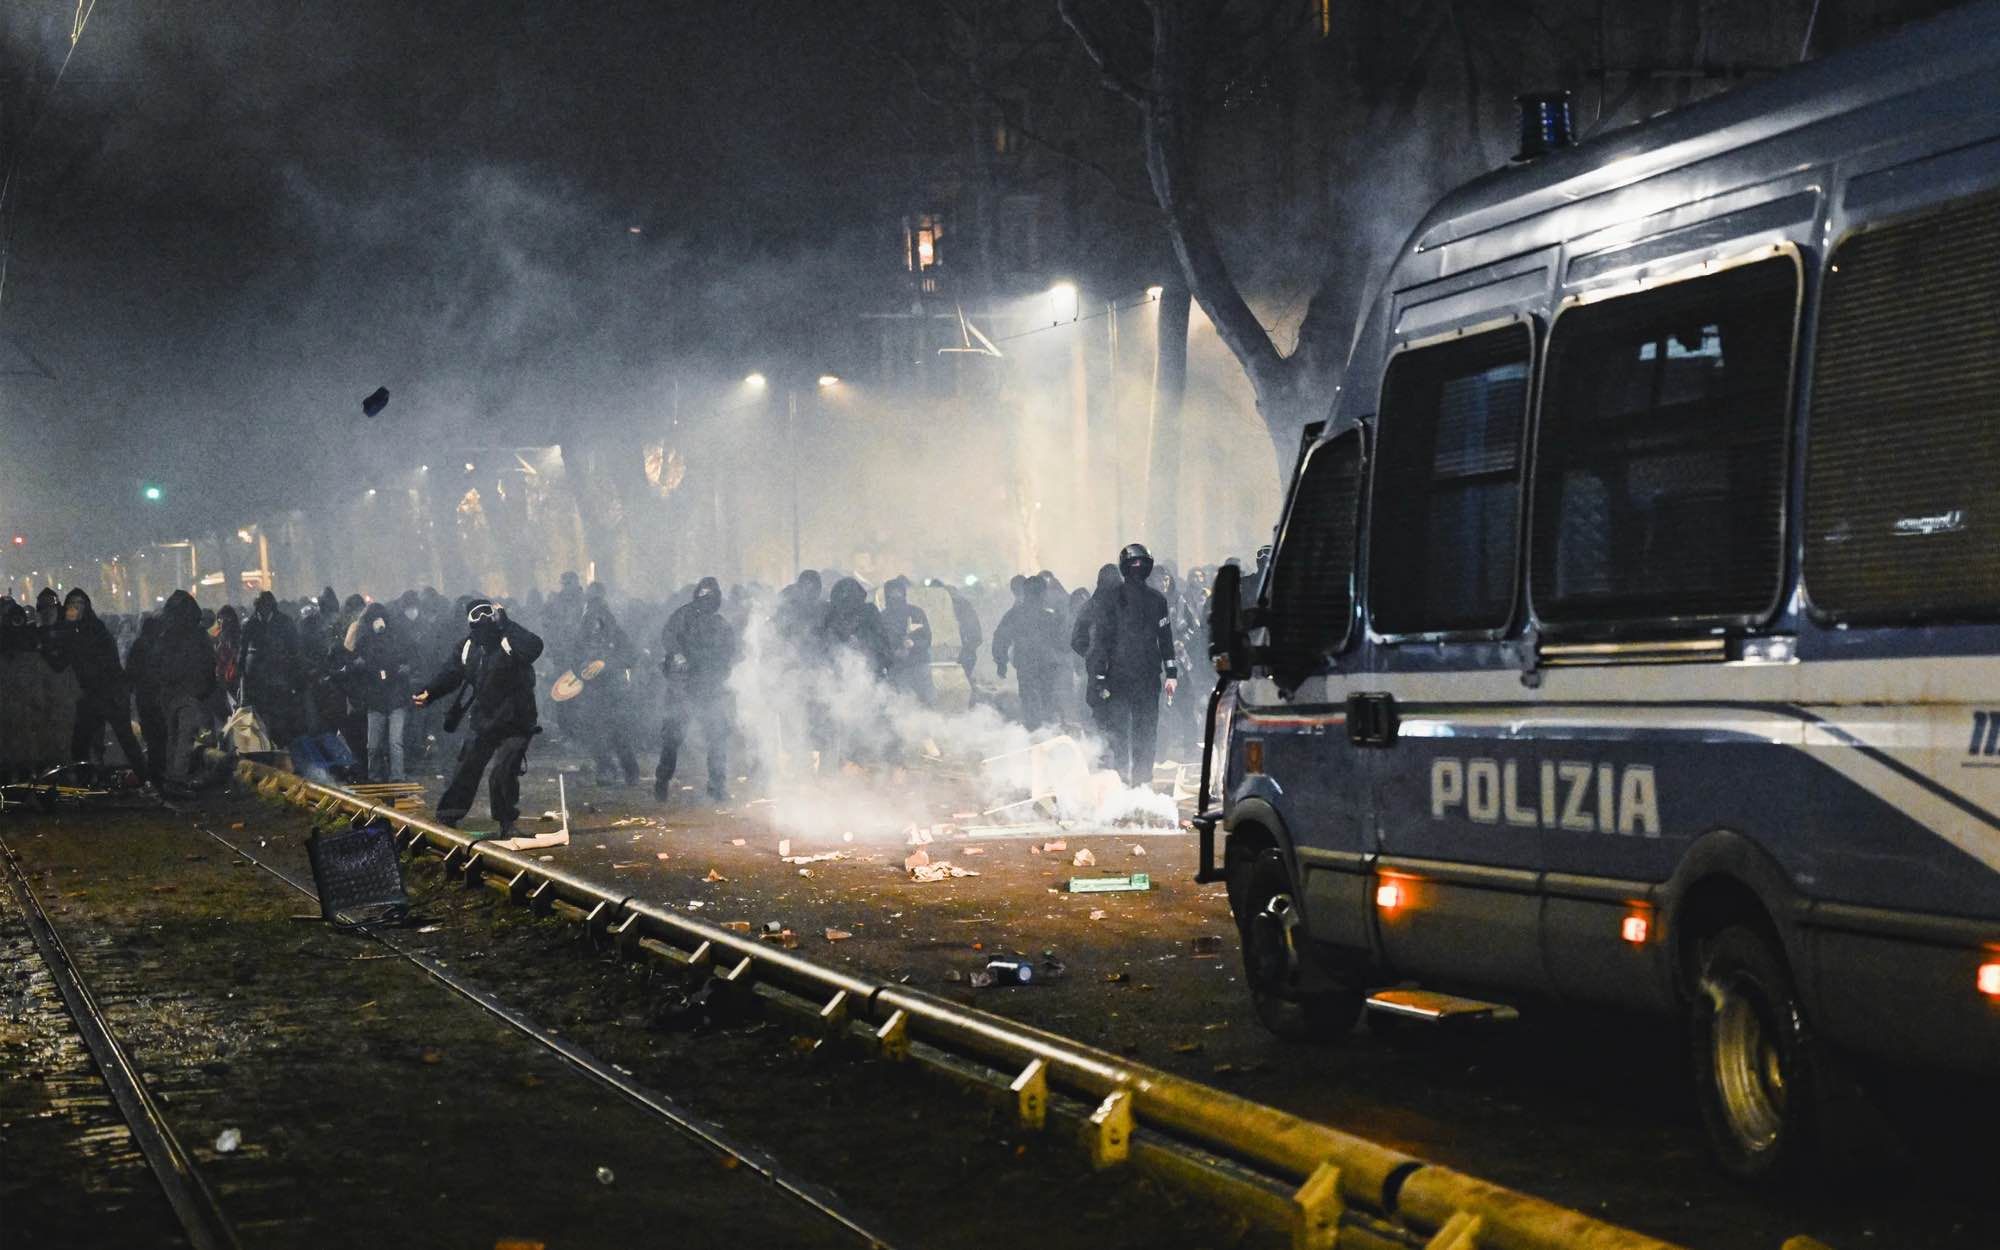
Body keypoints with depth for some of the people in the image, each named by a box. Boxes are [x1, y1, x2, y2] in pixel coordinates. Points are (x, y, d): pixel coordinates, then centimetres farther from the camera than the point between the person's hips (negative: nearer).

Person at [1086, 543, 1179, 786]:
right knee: (1146, 730, 6)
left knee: (1117, 732, 3)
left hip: (1118, 675, -1)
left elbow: (1099, 641, -3)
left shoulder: (1110, 600, -2)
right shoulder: (1157, 599, 2)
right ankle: (1143, 780, 2)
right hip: (1148, 675, 1)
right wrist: (1171, 673, 6)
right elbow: (1166, 640, 4)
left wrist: (1099, 679, -1)